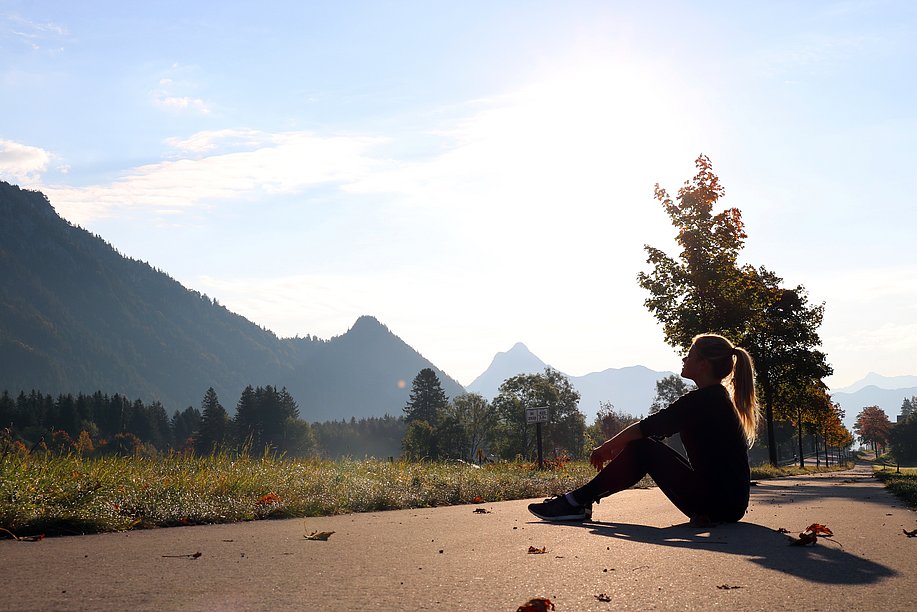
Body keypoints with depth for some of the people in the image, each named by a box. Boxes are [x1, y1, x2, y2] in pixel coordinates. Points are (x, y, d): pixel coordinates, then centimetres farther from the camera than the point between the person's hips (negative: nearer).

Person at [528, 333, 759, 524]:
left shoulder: (702, 399, -15)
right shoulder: (718, 396, 15)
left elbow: (647, 426, -12)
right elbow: (657, 428, 18)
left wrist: (607, 447, 1)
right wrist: (619, 445, 13)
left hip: (718, 505, -9)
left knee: (643, 450, -6)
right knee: (641, 446, 11)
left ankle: (577, 502, -3)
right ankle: (580, 501, 10)